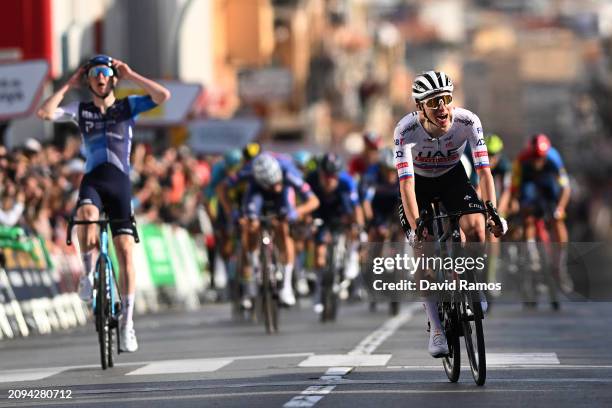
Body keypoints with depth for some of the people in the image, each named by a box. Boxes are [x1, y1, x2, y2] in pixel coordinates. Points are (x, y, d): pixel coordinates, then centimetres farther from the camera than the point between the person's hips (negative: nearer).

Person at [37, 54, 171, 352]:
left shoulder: (128, 105, 11)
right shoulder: (80, 110, 13)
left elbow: (163, 96, -6)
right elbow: (44, 113, -1)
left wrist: (130, 75, 0)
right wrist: (68, 86, 4)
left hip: (119, 182, 0)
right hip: (92, 180, 0)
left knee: (125, 249, -7)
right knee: (86, 214, -37)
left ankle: (127, 322, -1)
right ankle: (89, 273, -17)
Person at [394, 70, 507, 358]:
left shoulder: (468, 121, -29)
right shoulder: (406, 130, -34)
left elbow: (484, 171, -30)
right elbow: (406, 184, -39)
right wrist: (416, 226, -49)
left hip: (452, 177, 1)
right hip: (418, 183, -1)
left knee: (475, 227, -24)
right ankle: (436, 329, -5)